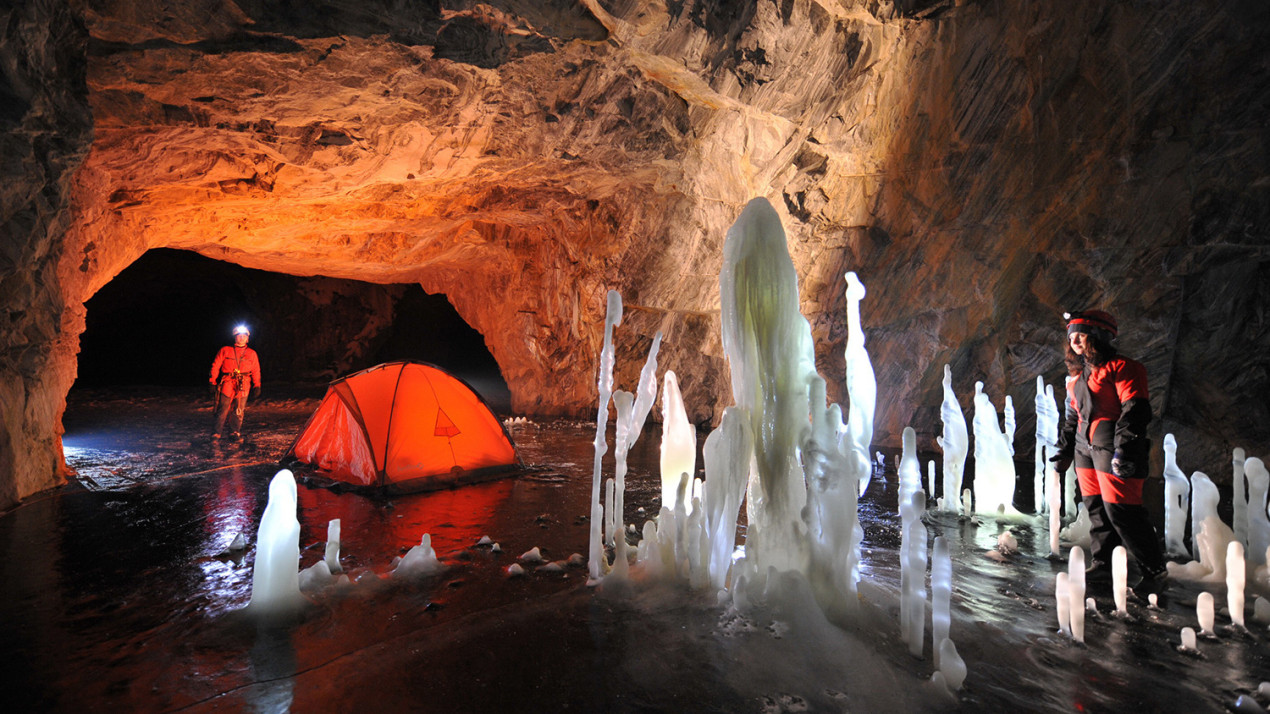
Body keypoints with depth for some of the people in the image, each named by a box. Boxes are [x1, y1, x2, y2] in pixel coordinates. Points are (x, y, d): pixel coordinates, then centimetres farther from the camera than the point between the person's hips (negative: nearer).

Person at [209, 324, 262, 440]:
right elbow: (215, 367, 8)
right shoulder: (225, 350, 7)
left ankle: (234, 432, 13)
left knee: (239, 411, 2)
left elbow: (256, 371, 16)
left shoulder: (252, 354, 14)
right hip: (227, 384, -2)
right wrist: (213, 383, 4)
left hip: (243, 386, 2)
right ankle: (216, 433, 4)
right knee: (223, 410, -5)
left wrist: (257, 386, 10)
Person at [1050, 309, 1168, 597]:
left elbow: (1135, 411, -14)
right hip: (1086, 448, 8)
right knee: (1097, 508, 10)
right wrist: (1065, 450, 23)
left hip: (1113, 446, -8)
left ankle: (1155, 573, 4)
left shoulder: (1121, 367, -7)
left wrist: (1124, 449, -22)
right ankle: (1101, 565, 19)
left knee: (1120, 509, -9)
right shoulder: (1076, 375, 17)